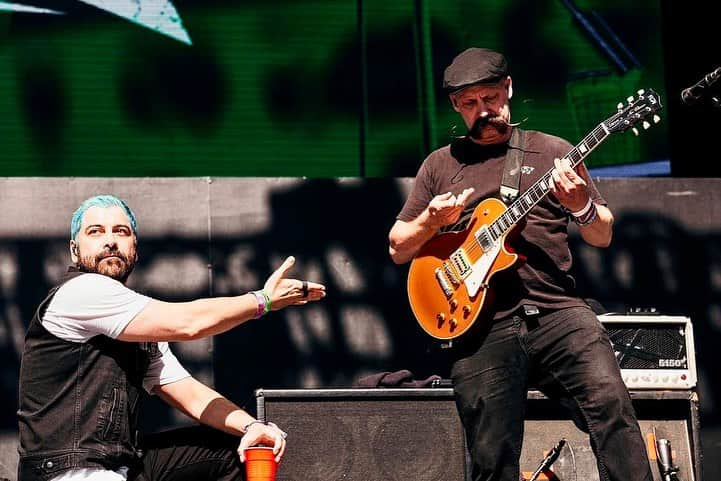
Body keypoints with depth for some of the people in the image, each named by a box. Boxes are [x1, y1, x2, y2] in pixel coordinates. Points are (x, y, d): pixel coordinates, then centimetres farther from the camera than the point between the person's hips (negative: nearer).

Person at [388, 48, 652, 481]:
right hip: (482, 326, 1)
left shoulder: (552, 152, 14)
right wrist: (431, 222, -2)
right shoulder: (441, 165, 17)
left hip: (556, 310, -1)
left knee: (610, 404, -23)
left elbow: (602, 237, 13)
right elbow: (399, 249, 19)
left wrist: (582, 207, -9)